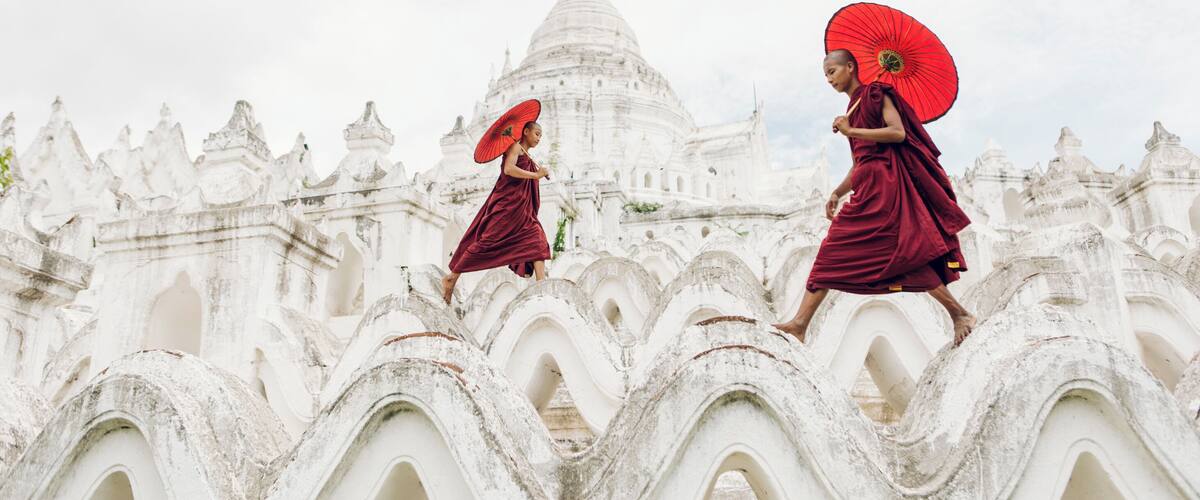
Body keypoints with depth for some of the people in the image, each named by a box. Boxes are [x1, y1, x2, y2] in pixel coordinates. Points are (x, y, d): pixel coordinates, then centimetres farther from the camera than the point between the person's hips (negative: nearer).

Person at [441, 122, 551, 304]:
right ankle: (451, 278, -1)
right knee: (486, 241, -10)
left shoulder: (528, 157, 25)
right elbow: (508, 169, -19)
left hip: (522, 210, 9)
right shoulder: (515, 147, -1)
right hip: (506, 203, -9)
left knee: (537, 241, -7)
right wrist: (535, 175, -14)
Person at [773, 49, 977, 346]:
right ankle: (800, 323, -3)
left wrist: (851, 132, -14)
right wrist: (837, 193, 10)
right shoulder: (852, 110, 23)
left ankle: (959, 314, 2)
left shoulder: (876, 94, 1)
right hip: (867, 190, 8)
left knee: (908, 254, -11)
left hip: (885, 184, -8)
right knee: (834, 251, 0)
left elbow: (898, 132, -14)